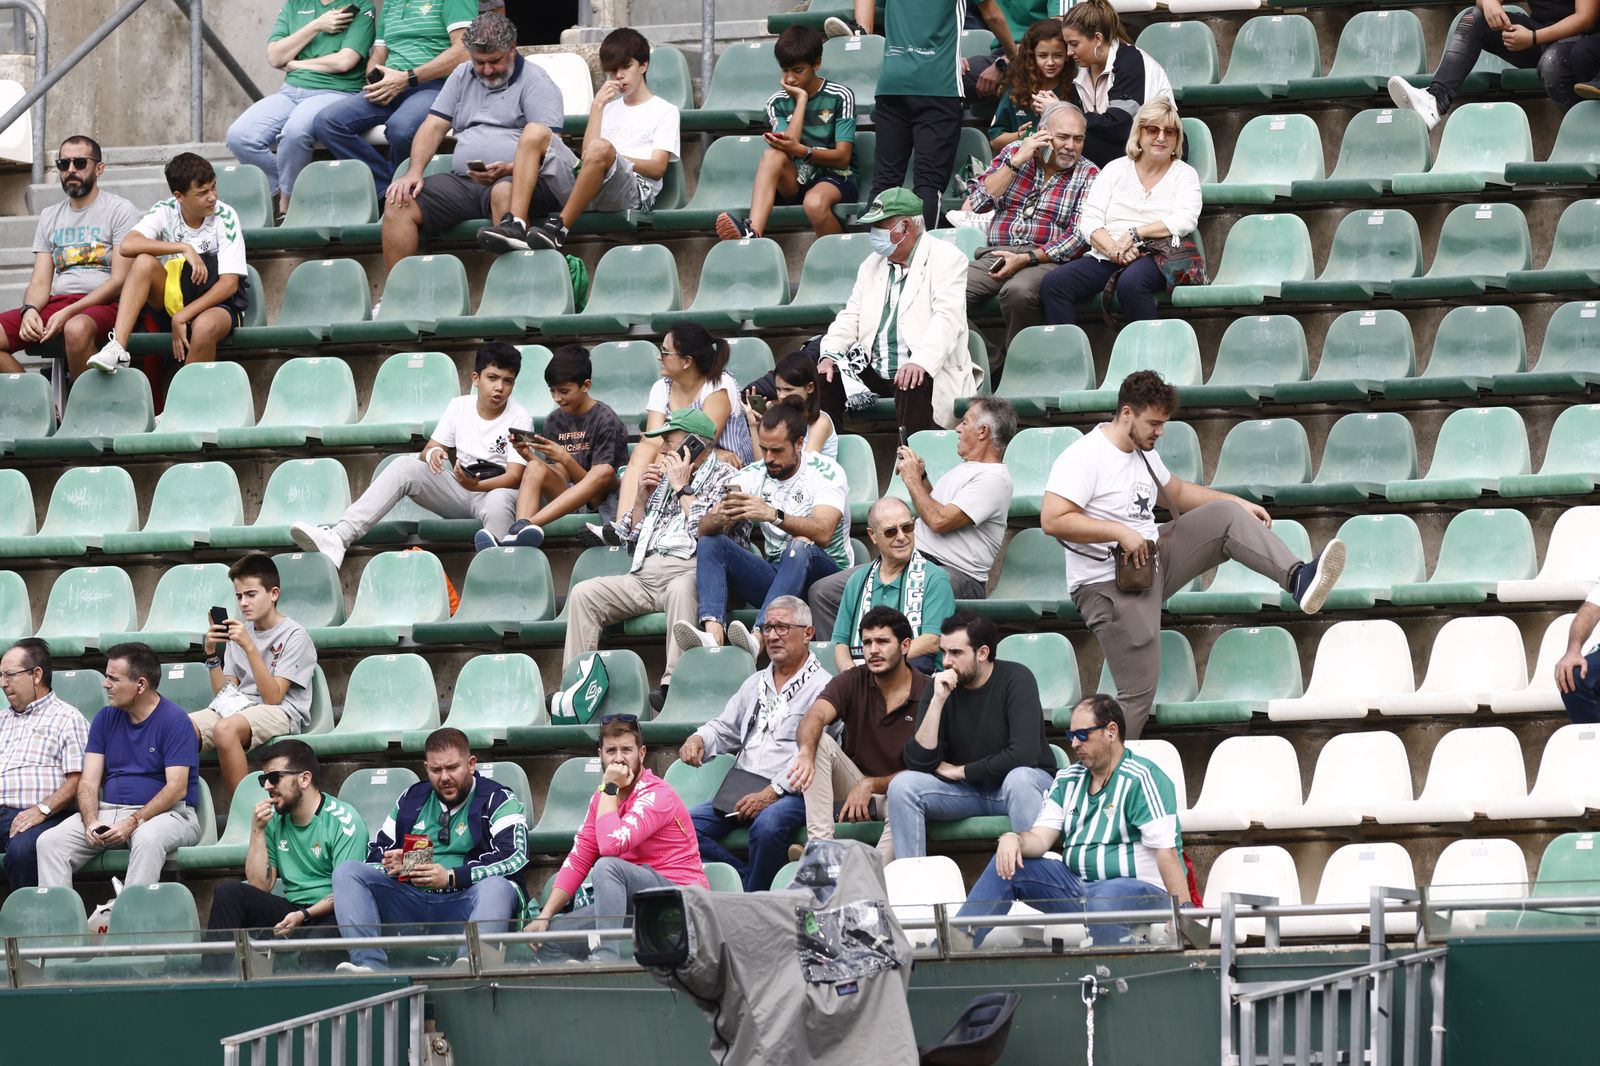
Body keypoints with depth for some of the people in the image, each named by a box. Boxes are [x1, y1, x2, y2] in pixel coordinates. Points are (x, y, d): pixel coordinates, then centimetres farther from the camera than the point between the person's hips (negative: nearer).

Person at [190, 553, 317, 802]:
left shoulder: (294, 635, -3)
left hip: (282, 713, -6)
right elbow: (223, 693, 13)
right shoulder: (240, 632, 16)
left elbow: (273, 697, -13)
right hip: (237, 707, 6)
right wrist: (211, 653, -1)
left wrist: (249, 647, -19)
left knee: (225, 730, -38)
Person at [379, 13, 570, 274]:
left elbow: (544, 146, -7)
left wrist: (509, 169, -25)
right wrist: (414, 172, 0)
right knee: (398, 204, -15)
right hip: (463, 181, 6)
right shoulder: (462, 76, 22)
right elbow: (433, 127, 18)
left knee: (504, 192, -41)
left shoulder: (535, 81, 3)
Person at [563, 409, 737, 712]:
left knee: (681, 589, -42)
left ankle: (674, 687, -48)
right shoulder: (665, 477, 25)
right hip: (646, 571, 7)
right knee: (583, 593, -12)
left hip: (690, 570, -7)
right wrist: (643, 495, 11)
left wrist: (683, 488, -3)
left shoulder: (725, 477, 4)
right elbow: (634, 535, 27)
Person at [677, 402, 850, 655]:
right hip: (775, 574, 5)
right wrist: (719, 519, -29)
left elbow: (822, 533, -27)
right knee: (711, 543, -14)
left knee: (800, 547, -36)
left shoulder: (826, 472, -9)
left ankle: (759, 639, -55)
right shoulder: (753, 476, 5)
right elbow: (704, 530, -4)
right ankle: (713, 633, -38)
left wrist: (773, 515, -42)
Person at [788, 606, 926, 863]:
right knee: (819, 742, -23)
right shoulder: (853, 682, -2)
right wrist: (806, 753, -44)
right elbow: (814, 717, -21)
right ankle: (819, 848, -34)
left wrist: (870, 785, -23)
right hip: (855, 782, 4)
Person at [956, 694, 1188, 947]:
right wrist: (1012, 839, -18)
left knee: (1106, 897, -41)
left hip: (1139, 889, -7)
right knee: (1006, 866, -2)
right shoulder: (1068, 781, 14)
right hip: (1076, 886, 7)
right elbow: (1040, 839, 7)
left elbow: (1166, 852, -17)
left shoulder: (1141, 780, -9)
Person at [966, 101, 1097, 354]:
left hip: (1046, 260, -3)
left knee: (1018, 291, -37)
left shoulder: (1088, 175, 7)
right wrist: (1017, 162, -4)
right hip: (996, 255, 3)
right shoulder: (1014, 153, 15)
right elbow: (978, 201, 4)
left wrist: (1026, 259, -15)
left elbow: (1080, 237, -4)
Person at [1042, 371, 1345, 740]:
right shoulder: (1084, 457, -16)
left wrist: (1239, 503, 17)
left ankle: (1297, 578, -20)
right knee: (1138, 692, -13)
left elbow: (1177, 492, 28)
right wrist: (1121, 532, -27)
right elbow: (1053, 520, -25)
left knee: (1225, 516, -6)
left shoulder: (1144, 454, 11)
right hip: (1109, 585, -8)